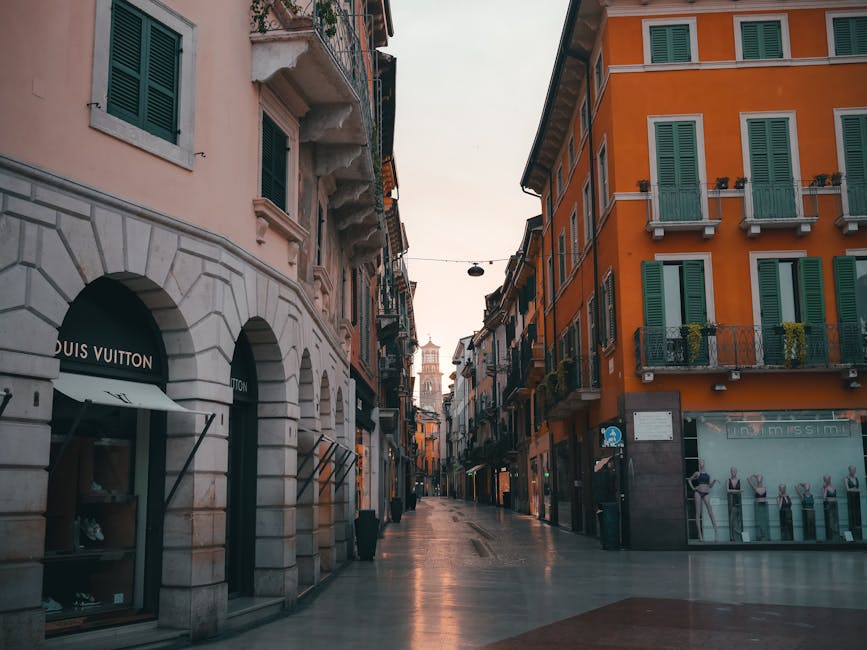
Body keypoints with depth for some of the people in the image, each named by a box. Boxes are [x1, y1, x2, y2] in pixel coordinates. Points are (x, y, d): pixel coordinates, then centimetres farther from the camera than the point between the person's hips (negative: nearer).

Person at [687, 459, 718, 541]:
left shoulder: (708, 474, 19)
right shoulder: (697, 473, 10)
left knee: (710, 512, -13)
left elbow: (710, 486, 20)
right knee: (698, 513, -4)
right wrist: (692, 488, 8)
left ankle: (715, 530, -17)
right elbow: (689, 480, 22)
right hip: (698, 492, -2)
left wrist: (714, 481, 1)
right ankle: (700, 534, -4)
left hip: (706, 493, 2)